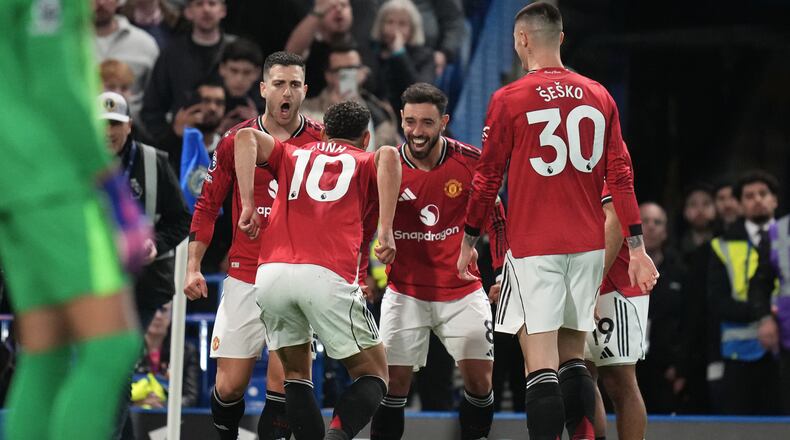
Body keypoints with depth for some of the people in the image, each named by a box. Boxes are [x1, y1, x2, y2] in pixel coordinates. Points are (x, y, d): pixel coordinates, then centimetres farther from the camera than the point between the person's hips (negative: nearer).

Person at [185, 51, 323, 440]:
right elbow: (207, 206, 10)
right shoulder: (236, 141, 3)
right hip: (245, 278, 1)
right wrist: (193, 268, 3)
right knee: (230, 385, 2)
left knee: (282, 383, -10)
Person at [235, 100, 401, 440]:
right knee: (373, 376, 10)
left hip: (271, 273, 3)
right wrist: (386, 232, -8)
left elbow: (247, 137, 10)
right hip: (327, 275, -3)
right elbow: (388, 156, -5)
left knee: (296, 373, 23)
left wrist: (248, 205, 6)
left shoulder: (292, 155, 28)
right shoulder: (366, 164, 20)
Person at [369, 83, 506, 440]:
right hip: (405, 291, 0)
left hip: (463, 289, 0)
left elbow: (495, 218, 6)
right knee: (394, 381, -6)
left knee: (479, 380, -3)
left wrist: (503, 272, 4)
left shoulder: (471, 161, -9)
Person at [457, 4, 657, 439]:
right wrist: (636, 246, 7)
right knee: (572, 357, 15)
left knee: (541, 364, -7)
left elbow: (487, 177, -2)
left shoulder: (509, 99, -6)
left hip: (534, 247, -5)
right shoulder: (599, 96, 6)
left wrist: (468, 240, 10)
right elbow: (621, 176, 5)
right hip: (588, 245, 5)